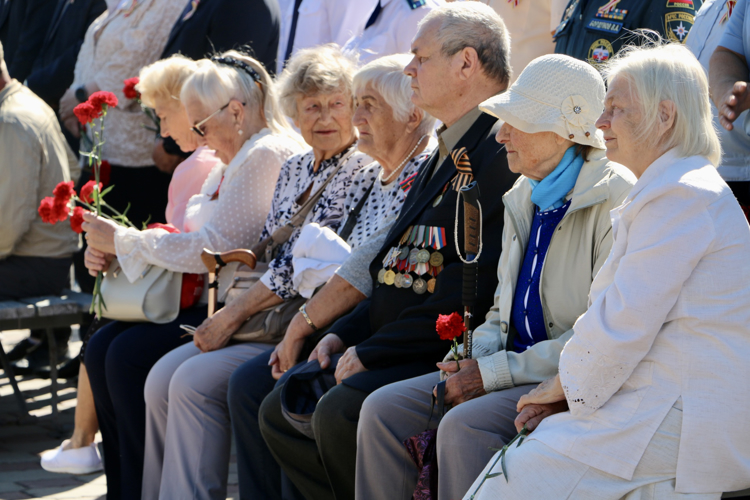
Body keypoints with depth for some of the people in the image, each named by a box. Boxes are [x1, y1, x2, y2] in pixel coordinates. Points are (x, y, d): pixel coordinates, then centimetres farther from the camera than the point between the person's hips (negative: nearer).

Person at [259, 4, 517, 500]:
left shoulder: (502, 152, -15)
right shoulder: (444, 155, 20)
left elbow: (476, 282, -22)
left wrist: (373, 350, -18)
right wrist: (347, 333, 10)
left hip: (450, 353, -10)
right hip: (397, 350, 10)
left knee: (340, 413, -29)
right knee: (279, 411, 5)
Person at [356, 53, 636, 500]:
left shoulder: (615, 199, -14)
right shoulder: (524, 198, 15)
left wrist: (494, 372, -17)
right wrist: (472, 361, -1)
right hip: (518, 368, 9)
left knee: (465, 425, -31)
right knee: (383, 409, -7)